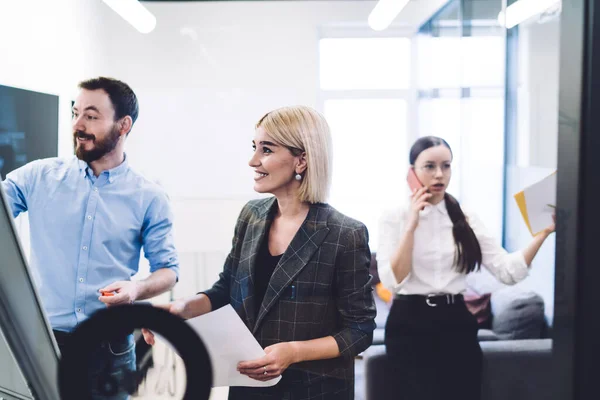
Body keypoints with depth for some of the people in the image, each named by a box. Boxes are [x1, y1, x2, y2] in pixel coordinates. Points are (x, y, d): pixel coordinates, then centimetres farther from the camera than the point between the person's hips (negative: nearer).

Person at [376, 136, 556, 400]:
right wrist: (411, 226, -16)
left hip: (457, 323, 3)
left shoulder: (465, 220, 6)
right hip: (410, 325, -3)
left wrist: (543, 232, -13)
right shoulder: (394, 217, -3)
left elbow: (508, 271, -3)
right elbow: (392, 281, -13)